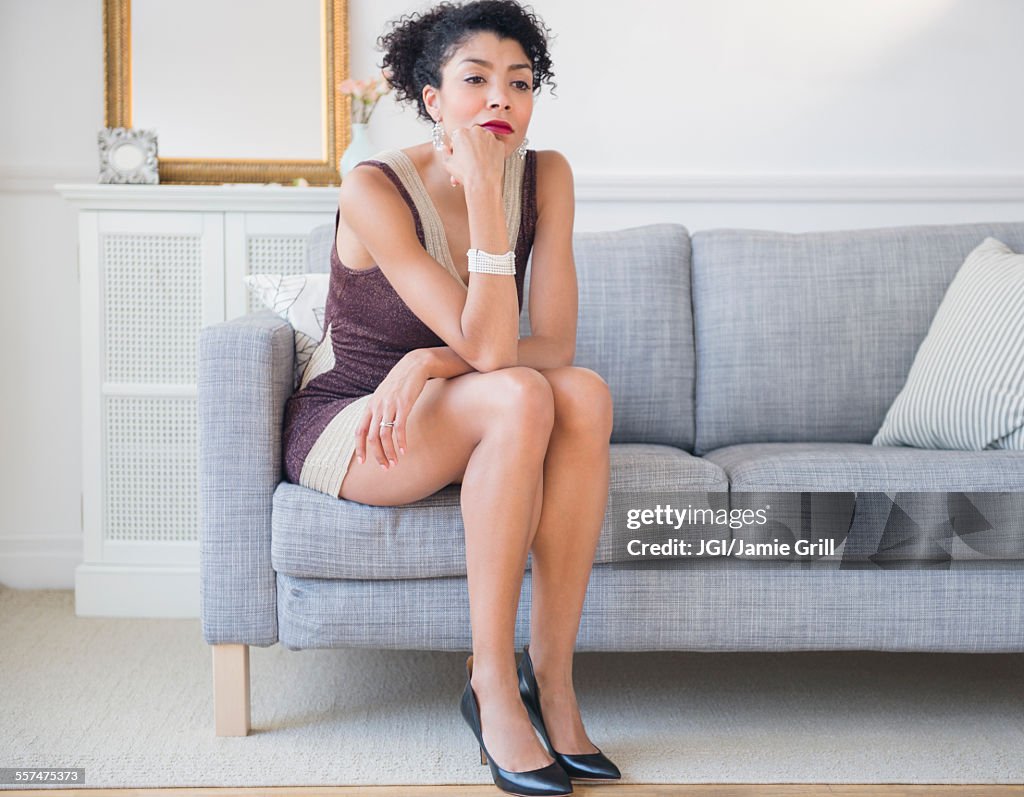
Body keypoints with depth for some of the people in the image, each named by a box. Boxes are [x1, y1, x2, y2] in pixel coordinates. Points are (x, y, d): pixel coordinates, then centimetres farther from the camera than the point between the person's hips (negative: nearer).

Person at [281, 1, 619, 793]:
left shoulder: (545, 176, -6)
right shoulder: (374, 190, -21)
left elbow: (554, 344, -12)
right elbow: (491, 350, -28)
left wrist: (431, 362, -25)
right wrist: (484, 194, -33)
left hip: (446, 417, 5)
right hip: (342, 425, -4)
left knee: (585, 393, -27)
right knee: (518, 398, -32)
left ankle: (551, 675, -21)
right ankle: (491, 683, -24)